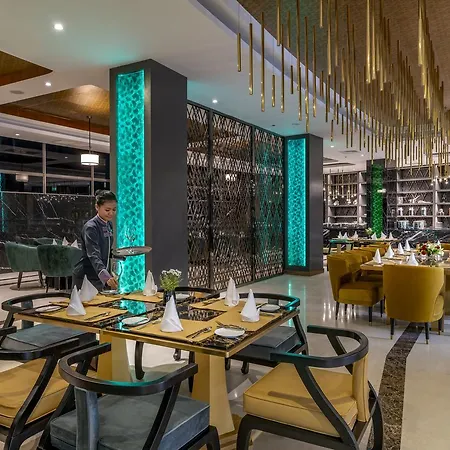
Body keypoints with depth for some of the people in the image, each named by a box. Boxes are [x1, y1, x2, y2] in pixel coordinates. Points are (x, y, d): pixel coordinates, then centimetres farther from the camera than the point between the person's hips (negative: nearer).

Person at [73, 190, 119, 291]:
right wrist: (106, 277, -45)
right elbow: (93, 256, -31)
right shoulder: (91, 227, -18)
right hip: (86, 278, -7)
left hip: (102, 276, 7)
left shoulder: (109, 225, 6)